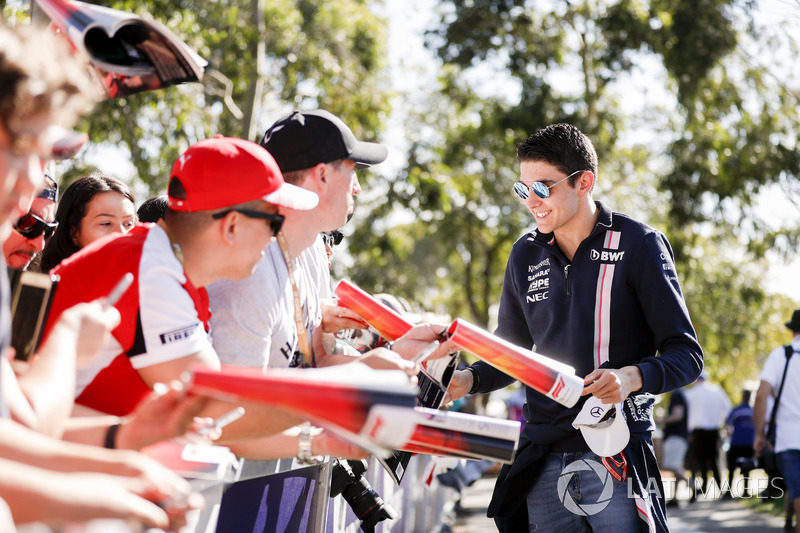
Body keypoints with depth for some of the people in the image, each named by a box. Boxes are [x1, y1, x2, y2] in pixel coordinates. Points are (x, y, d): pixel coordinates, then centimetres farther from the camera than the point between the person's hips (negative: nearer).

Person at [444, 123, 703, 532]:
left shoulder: (638, 245, -4)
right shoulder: (525, 255, 11)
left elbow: (686, 355, -4)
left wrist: (632, 376, -24)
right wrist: (468, 380, 0)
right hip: (541, 457, 4)